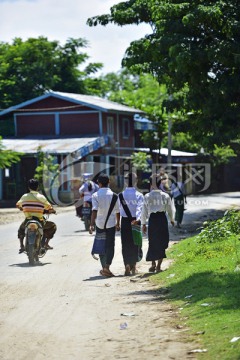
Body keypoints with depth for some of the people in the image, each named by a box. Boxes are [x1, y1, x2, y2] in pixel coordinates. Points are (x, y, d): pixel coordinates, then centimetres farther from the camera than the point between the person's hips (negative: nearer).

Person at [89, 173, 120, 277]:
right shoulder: (113, 195, -2)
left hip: (99, 223, 0)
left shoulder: (95, 195, -7)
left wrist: (91, 224, -21)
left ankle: (104, 268, 17)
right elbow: (117, 211, 3)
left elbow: (94, 210, -18)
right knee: (110, 245, 2)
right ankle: (107, 267, -14)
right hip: (111, 223, 0)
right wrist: (118, 224, 16)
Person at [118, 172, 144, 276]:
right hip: (135, 221, 0)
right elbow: (139, 208, -20)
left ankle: (127, 266, -9)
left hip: (125, 221, 0)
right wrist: (137, 218, -30)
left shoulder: (121, 195, -3)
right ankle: (133, 267, 19)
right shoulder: (139, 195, -6)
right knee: (135, 243, 12)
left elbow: (120, 209, 5)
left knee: (126, 244, 3)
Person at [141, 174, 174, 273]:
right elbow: (170, 209, 7)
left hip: (152, 219, 0)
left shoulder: (147, 196, -5)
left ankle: (153, 264, 0)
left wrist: (143, 224, 9)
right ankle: (159, 265, 7)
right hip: (162, 219, 1)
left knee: (152, 242, 11)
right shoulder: (165, 196, -2)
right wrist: (172, 220, 25)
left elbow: (144, 211, -2)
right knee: (162, 241, 9)